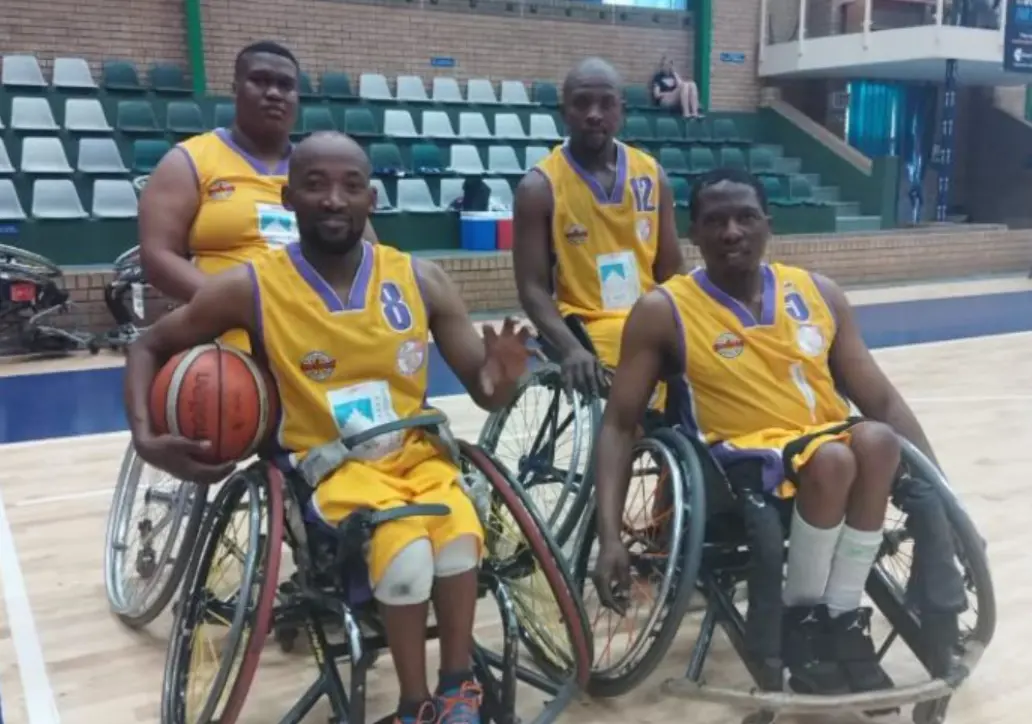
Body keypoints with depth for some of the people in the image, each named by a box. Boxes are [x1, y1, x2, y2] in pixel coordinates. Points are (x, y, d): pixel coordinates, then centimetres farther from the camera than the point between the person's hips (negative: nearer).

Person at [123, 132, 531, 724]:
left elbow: (485, 392, 0)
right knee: (407, 549, -31)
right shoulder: (253, 288, -10)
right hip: (328, 463, -2)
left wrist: (501, 378, -25)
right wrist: (146, 438, -13)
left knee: (461, 534, -30)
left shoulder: (421, 281, -4)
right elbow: (151, 348, 4)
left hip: (416, 452, 2)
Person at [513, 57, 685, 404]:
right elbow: (533, 287, -8)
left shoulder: (651, 174, 7)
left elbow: (671, 271, 10)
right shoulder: (540, 186, -5)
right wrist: (570, 348, -24)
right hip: (589, 325, -4)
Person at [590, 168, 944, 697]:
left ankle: (842, 617, -13)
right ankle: (801, 620, -8)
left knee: (875, 439, -30)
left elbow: (881, 400, 8)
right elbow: (618, 425, -6)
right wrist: (610, 537, -16)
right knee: (831, 459, -33)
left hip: (830, 448, 4)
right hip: (737, 463, -3)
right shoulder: (663, 312, -5)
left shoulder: (818, 294, 6)